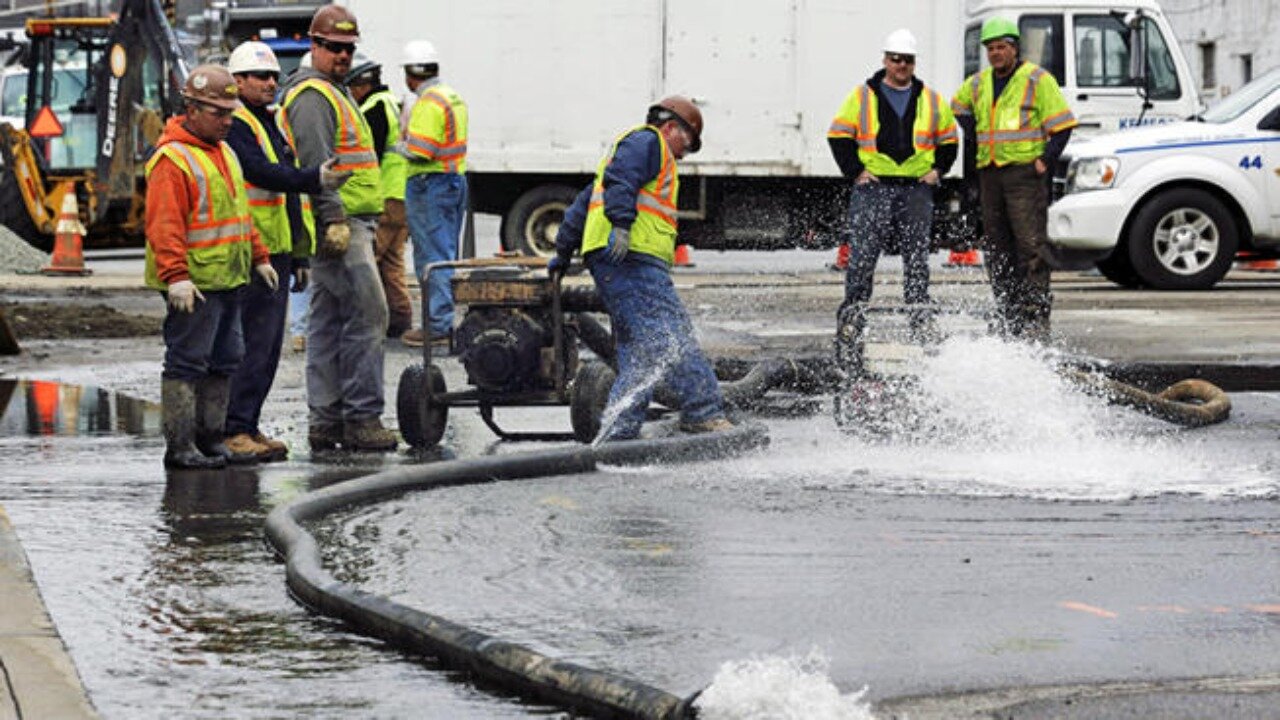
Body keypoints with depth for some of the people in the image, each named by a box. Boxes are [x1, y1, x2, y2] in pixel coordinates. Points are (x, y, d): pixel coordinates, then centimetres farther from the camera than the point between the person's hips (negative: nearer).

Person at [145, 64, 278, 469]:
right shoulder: (172, 160, -12)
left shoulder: (224, 153, 18)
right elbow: (164, 225, -19)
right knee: (187, 363, -6)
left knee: (223, 361, 13)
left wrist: (258, 257, 25)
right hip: (194, 285, -9)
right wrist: (176, 277, -25)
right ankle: (179, 447, -3)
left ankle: (210, 440, 20)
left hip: (228, 281, 9)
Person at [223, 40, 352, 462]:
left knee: (268, 348, 11)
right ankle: (233, 431, -10)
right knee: (251, 346, -12)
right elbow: (263, 174, -25)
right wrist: (315, 179, -36)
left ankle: (249, 427, 17)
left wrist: (301, 255, 23)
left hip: (276, 254, 10)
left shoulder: (273, 124, 21)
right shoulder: (234, 126, -10)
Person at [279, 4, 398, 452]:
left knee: (328, 322, 9)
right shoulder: (312, 95, -10)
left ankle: (325, 421, 11)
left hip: (345, 225, 11)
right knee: (367, 314, -12)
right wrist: (335, 219, -24)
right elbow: (315, 163, -20)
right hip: (339, 226, -11)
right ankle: (361, 418, -12)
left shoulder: (334, 94, 23)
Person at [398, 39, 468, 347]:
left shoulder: (428, 103, -16)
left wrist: (400, 145, -4)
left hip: (430, 183, -10)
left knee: (431, 256, -6)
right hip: (456, 180, 10)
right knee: (447, 255, 14)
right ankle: (446, 319, 18)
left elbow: (419, 150, -22)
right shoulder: (454, 98, 15)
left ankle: (438, 325, -6)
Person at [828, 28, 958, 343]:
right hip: (873, 187, -2)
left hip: (916, 189, 2)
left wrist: (938, 169, 8)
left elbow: (948, 139, 22)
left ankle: (921, 320, 2)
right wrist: (854, 171, -4)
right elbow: (838, 135, 5)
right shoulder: (863, 96, 5)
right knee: (863, 253, -7)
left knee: (917, 256, 0)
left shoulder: (931, 100, 12)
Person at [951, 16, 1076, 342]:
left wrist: (1046, 161, -12)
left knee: (1031, 247, -12)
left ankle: (1037, 318, -14)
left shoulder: (1037, 80, -6)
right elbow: (959, 105, 33)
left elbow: (1062, 125, -6)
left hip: (1025, 173, -6)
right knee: (997, 249, 7)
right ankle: (1008, 318, 13)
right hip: (990, 174, 6)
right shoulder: (979, 83, 12)